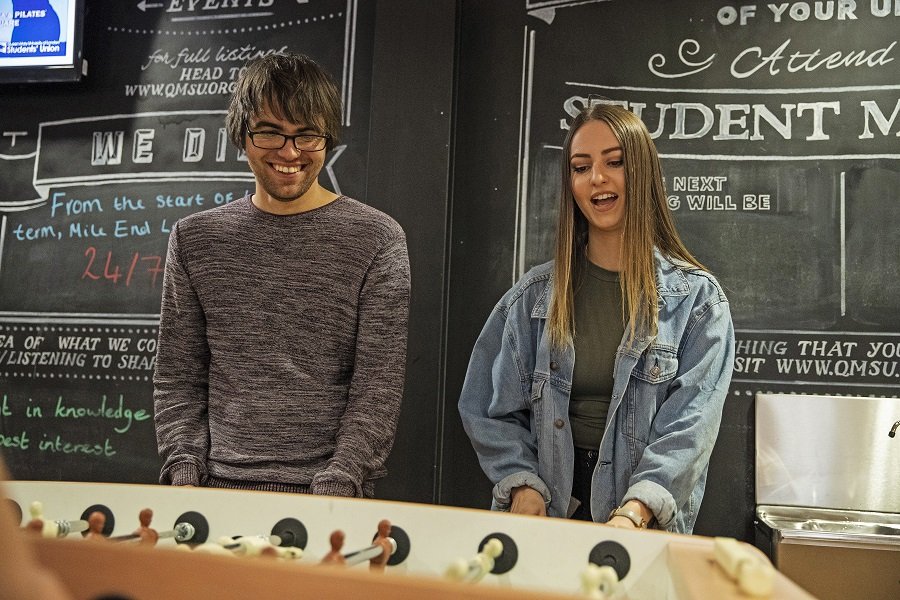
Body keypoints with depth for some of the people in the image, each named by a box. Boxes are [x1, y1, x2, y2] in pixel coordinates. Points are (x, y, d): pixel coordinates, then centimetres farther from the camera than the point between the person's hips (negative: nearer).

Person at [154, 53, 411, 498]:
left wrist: (335, 486, -15)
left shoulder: (377, 239, -3)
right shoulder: (194, 239, 7)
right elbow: (177, 378, 8)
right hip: (220, 487, 2)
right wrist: (184, 472, -4)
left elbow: (378, 385, -7)